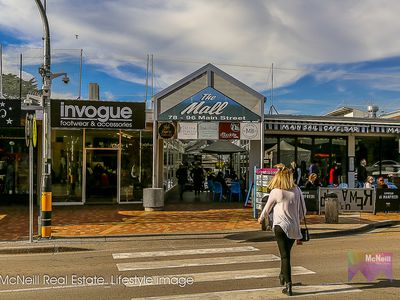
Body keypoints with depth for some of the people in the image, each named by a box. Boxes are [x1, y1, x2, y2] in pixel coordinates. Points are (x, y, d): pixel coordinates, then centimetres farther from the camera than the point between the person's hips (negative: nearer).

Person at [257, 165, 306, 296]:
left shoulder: (275, 192, -6)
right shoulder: (297, 191, 1)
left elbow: (267, 208, 8)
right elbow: (303, 211, 7)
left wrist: (261, 218, 27)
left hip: (280, 226, -4)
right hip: (294, 228, 4)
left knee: (285, 255, -3)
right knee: (286, 252, 21)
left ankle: (288, 284, -8)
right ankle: (283, 276, 37)